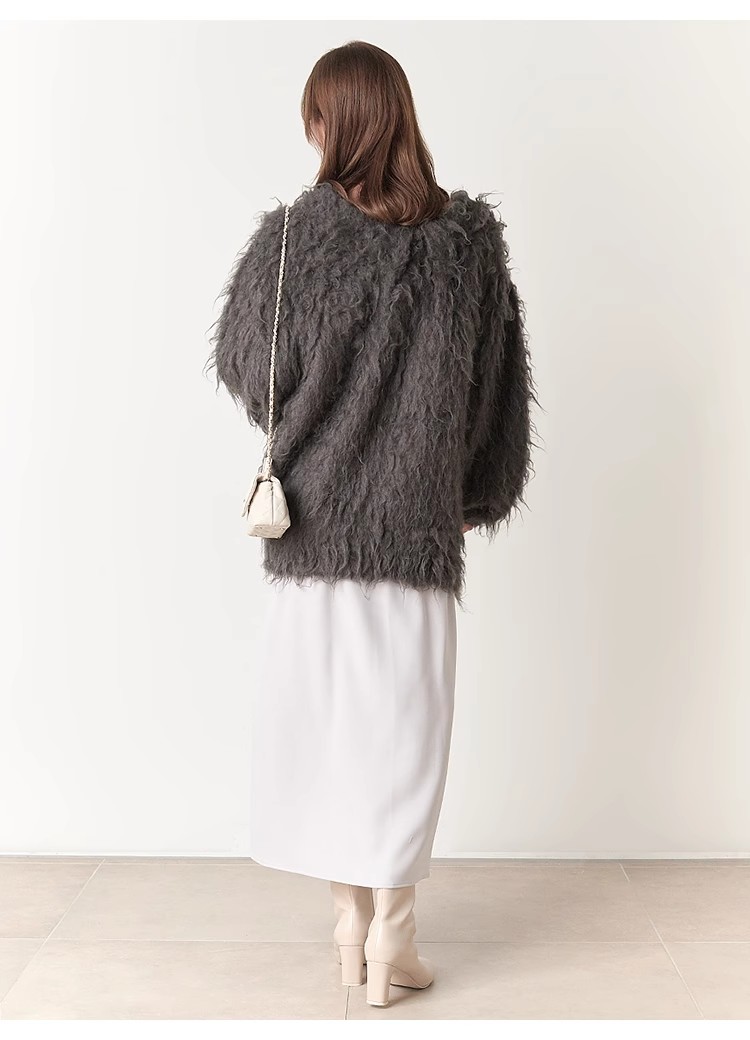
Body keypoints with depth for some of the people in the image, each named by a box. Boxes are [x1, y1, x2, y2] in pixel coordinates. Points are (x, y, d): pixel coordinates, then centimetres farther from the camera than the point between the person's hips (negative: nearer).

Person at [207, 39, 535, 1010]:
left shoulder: (292, 238, -8)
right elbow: (501, 392, 4)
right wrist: (476, 493, 15)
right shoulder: (470, 240, -1)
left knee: (321, 717, 11)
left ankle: (349, 917, 23)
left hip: (313, 514, -1)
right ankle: (391, 931, 14)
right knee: (401, 723, 8)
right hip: (418, 519, 1)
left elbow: (246, 373, 1)